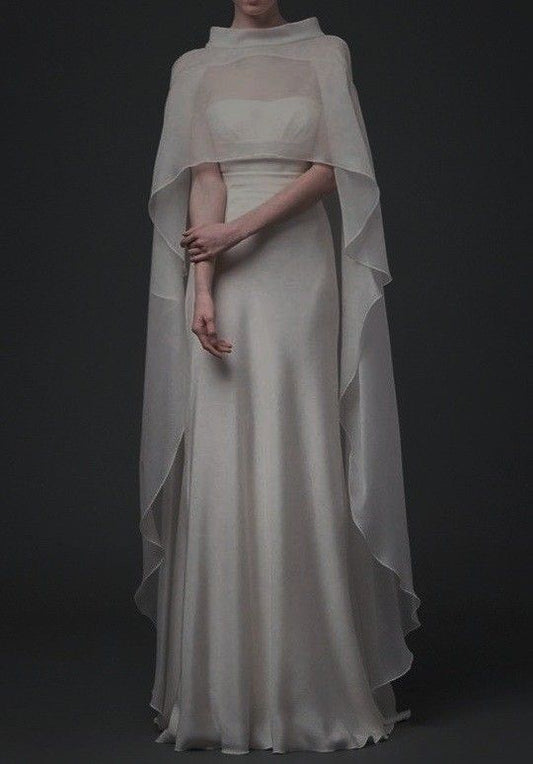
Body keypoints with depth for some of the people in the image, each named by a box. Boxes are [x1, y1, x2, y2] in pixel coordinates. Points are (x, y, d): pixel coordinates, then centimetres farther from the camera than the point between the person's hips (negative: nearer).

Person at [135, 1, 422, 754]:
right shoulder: (194, 69, 10)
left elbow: (330, 169, -2)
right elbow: (203, 182, -3)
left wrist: (240, 227, -14)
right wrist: (203, 287, -15)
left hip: (302, 274, 0)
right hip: (227, 284, 0)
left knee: (305, 473, -2)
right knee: (221, 474, -3)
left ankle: (318, 683, 8)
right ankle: (224, 689, 5)